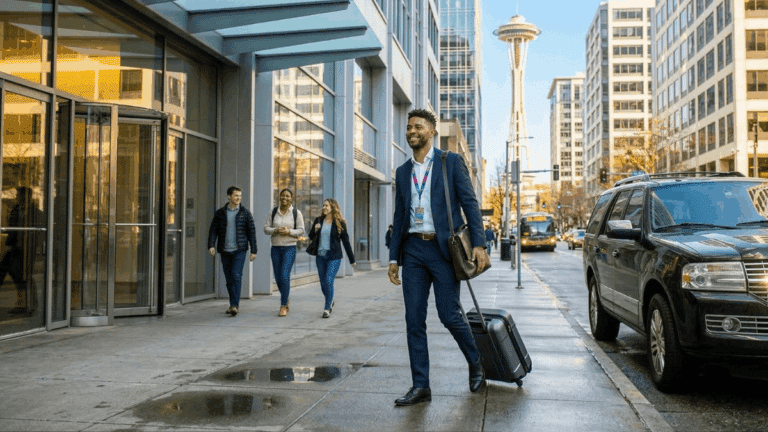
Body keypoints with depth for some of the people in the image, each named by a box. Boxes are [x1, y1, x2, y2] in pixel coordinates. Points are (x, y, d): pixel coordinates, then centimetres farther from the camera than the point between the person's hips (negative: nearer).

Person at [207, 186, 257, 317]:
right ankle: (234, 305, 19)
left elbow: (251, 232, 4)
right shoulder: (220, 213, 6)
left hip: (239, 250, -3)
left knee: (236, 276, -16)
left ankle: (234, 305, -18)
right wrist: (211, 245, -12)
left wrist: (253, 251, 0)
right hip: (225, 251, 3)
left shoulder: (245, 213, 2)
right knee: (229, 279, 7)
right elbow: (213, 230, 4)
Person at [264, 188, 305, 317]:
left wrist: (289, 231, -18)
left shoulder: (296, 213, 0)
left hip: (290, 247, -3)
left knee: (284, 276, -13)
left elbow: (301, 230, -1)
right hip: (276, 247, 3)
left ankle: (283, 306, -6)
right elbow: (266, 228, 5)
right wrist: (276, 230, -15)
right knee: (278, 277, 8)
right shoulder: (273, 212, 7)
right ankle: (287, 299, 33)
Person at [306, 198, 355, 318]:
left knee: (328, 281, -16)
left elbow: (346, 241, 1)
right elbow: (311, 237, 13)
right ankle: (330, 301, 36)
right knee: (323, 283, 9)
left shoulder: (340, 223, -3)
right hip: (320, 256, 4)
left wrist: (352, 259, 4)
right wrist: (314, 230, -10)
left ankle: (327, 308, -6)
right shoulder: (318, 220, 7)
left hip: (334, 257, -4)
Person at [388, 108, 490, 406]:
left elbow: (470, 203, -2)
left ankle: (476, 363, 23)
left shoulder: (451, 162, 2)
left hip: (443, 248, -4)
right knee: (414, 321, 2)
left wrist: (479, 243, -13)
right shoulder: (403, 172, 16)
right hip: (413, 250, 5)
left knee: (449, 314, -5)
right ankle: (420, 386, 9)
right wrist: (394, 258, 12)